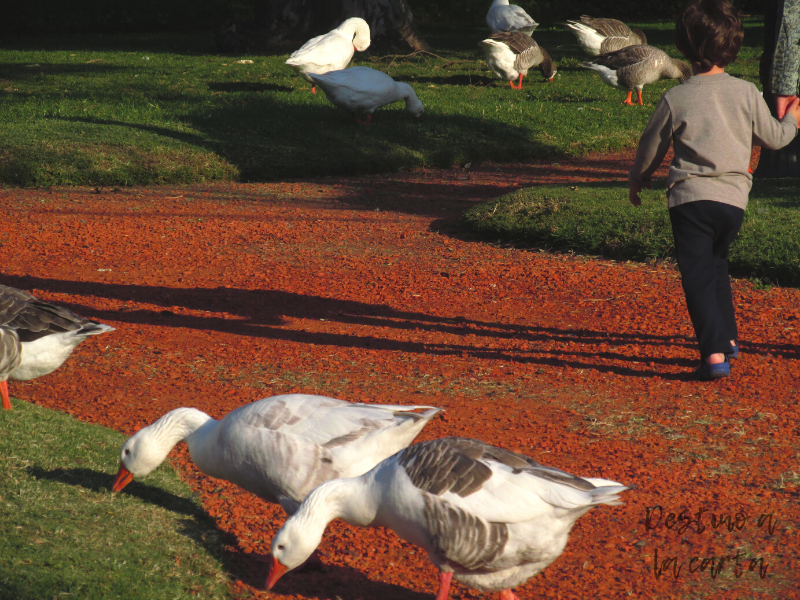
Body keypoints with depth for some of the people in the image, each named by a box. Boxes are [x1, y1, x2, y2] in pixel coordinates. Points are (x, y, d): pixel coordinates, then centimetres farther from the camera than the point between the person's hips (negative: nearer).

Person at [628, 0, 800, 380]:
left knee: (698, 276, -2)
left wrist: (637, 180, 29)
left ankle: (715, 353, -15)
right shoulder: (747, 93, 2)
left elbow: (651, 148, 9)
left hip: (690, 196, -3)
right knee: (716, 264, 25)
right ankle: (727, 337, 33)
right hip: (734, 196, 4)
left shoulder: (675, 99, -3)